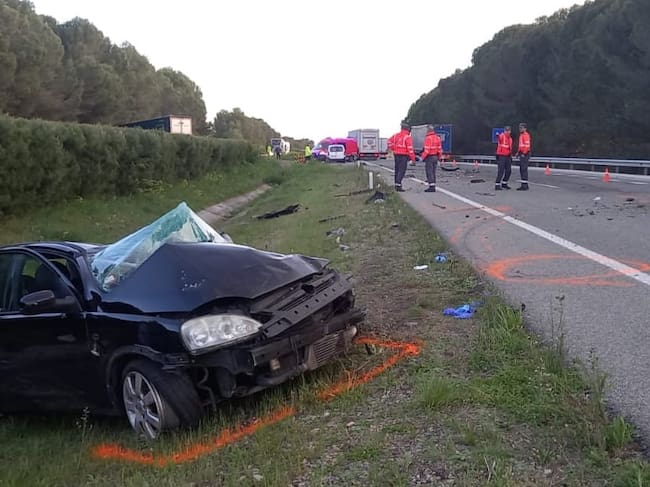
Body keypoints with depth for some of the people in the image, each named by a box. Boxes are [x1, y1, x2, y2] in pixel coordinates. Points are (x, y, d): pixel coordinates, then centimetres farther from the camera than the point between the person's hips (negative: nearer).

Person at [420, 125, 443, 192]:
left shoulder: (428, 138, -16)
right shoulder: (437, 137, 9)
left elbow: (427, 150, -20)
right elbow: (440, 149, 9)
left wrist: (422, 157, -12)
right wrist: (438, 157, 17)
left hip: (429, 157, -8)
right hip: (435, 157, 8)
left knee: (429, 172, -4)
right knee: (433, 172, 13)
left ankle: (431, 187, -7)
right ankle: (433, 186, 15)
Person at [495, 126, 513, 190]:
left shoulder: (510, 138, 18)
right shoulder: (501, 136, -7)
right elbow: (498, 143, -27)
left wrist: (511, 156, 24)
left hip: (508, 156, 8)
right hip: (501, 156, -8)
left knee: (508, 171, 10)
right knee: (501, 171, -10)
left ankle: (504, 183, 23)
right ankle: (497, 185, -5)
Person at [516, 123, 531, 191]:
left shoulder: (526, 135, -11)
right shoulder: (521, 135, 20)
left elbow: (527, 145, -19)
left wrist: (524, 153, -21)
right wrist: (518, 152, 17)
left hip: (525, 155, -10)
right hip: (522, 154, 10)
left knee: (524, 169, -11)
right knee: (521, 170, 12)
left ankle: (525, 185, -11)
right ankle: (524, 185, 17)